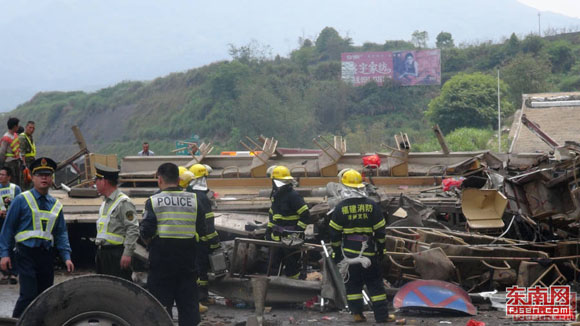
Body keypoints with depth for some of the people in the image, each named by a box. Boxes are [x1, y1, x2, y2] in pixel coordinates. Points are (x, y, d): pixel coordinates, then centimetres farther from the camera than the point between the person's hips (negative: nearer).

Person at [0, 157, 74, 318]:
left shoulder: (56, 205, 12)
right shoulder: (21, 200, -2)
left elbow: (61, 233, 12)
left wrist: (66, 257, 2)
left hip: (47, 255, 5)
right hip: (26, 254, -5)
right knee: (29, 295, -14)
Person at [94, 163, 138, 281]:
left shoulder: (123, 202, -12)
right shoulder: (105, 203, 19)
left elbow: (133, 230, -17)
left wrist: (127, 253, -21)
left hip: (117, 253, -9)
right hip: (102, 253, 9)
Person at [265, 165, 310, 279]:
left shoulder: (293, 196, -14)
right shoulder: (275, 195, 12)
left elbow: (305, 215, -16)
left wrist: (297, 231, -17)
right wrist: (269, 229, 21)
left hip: (291, 237, -8)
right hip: (278, 236, 8)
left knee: (292, 262, -3)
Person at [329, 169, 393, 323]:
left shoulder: (340, 208, -7)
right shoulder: (372, 205, -3)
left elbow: (335, 234, -4)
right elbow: (380, 231, 0)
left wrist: (336, 252, 6)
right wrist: (381, 249, 12)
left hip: (349, 252, -1)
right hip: (369, 251, 1)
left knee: (353, 283, 10)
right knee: (375, 284, 7)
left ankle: (357, 313, 9)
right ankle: (382, 315, 6)